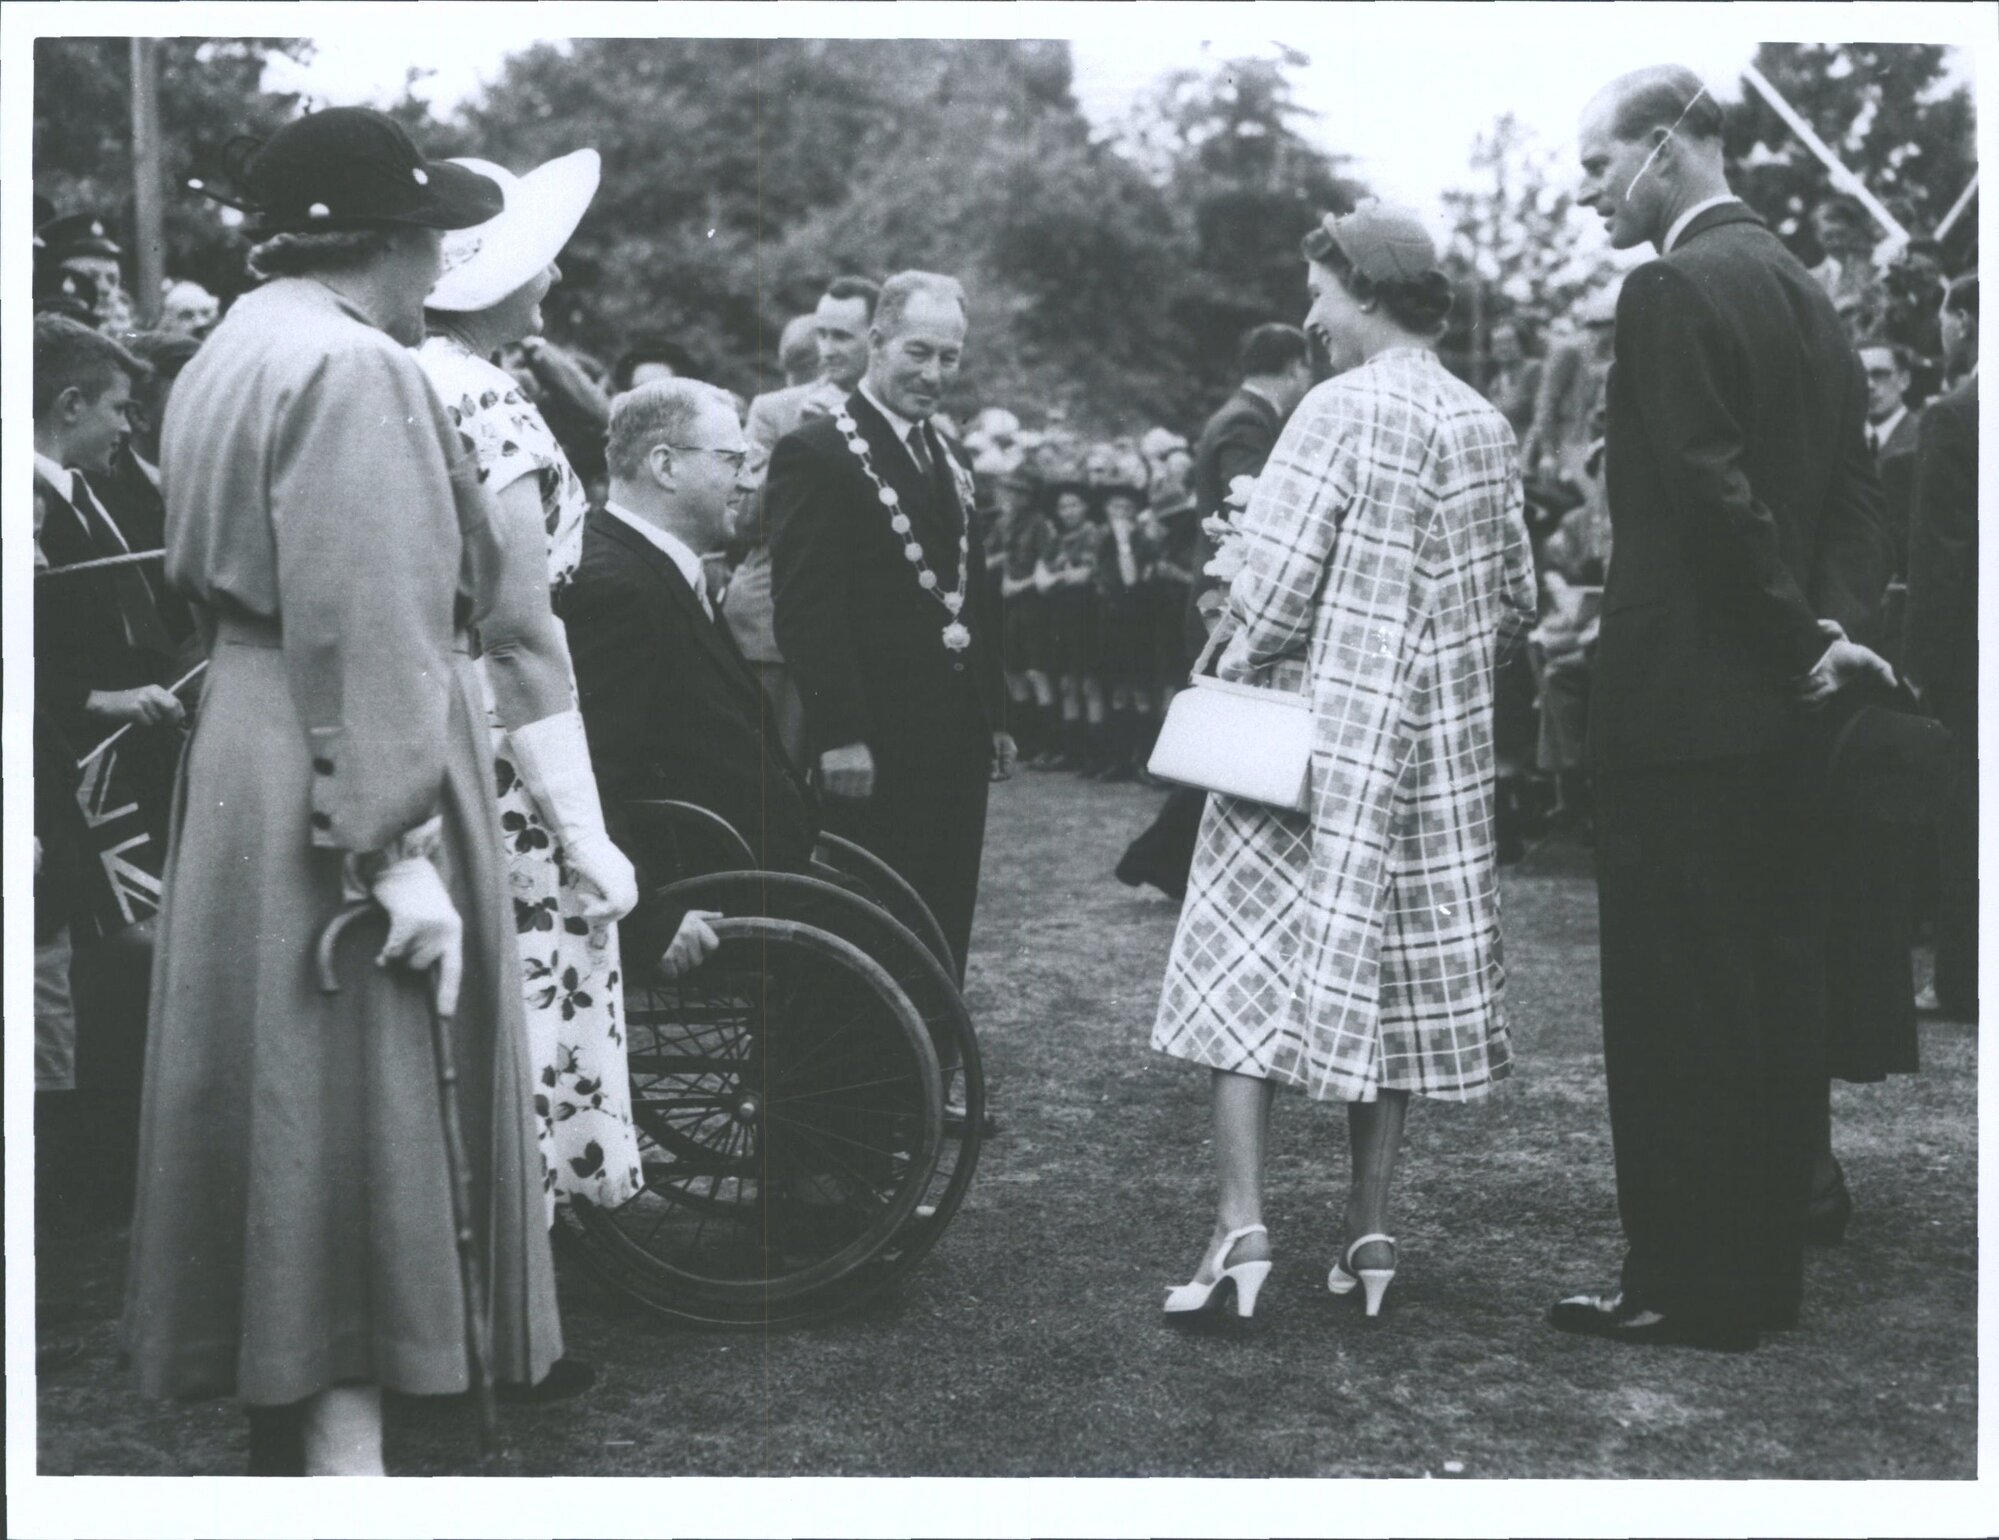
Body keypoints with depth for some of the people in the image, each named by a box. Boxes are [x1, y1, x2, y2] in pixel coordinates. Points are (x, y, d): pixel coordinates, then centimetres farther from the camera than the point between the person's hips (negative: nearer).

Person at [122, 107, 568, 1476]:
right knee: (360, 1121, -5)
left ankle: (291, 1438, 28)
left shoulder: (234, 352, 15)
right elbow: (368, 632, -23)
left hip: (247, 767, 10)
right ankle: (345, 1456, 0)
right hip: (336, 789, -10)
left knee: (292, 1109, 16)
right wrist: (403, 850, -24)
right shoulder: (353, 368, -16)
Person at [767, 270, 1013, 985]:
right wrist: (839, 736, -20)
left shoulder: (947, 461, 18)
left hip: (957, 740, 8)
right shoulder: (815, 454, -9)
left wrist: (995, 717, 17)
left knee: (945, 930, 11)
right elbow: (806, 609, -15)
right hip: (874, 750, -8)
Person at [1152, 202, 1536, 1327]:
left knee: (1249, 968, -2)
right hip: (1436, 752, 6)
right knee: (1395, 978, 11)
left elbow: (1280, 578, -15)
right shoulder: (1487, 427, 7)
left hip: (1319, 731, -6)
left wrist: (1234, 677, 0)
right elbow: (1518, 602, 11)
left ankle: (1243, 1227, -9)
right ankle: (1370, 1234, 15)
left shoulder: (1344, 411, -12)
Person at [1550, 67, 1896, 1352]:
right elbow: (1856, 488, 12)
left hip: (1683, 705, -9)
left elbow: (1712, 492, -19)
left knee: (1679, 1003, -2)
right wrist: (1836, 622, 1)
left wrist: (1803, 636, -11)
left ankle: (1689, 1286, 5)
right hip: (1783, 713, 9)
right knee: (1777, 990, 12)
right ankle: (1767, 1267, 22)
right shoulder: (1802, 288, 15)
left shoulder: (1672, 290, -12)